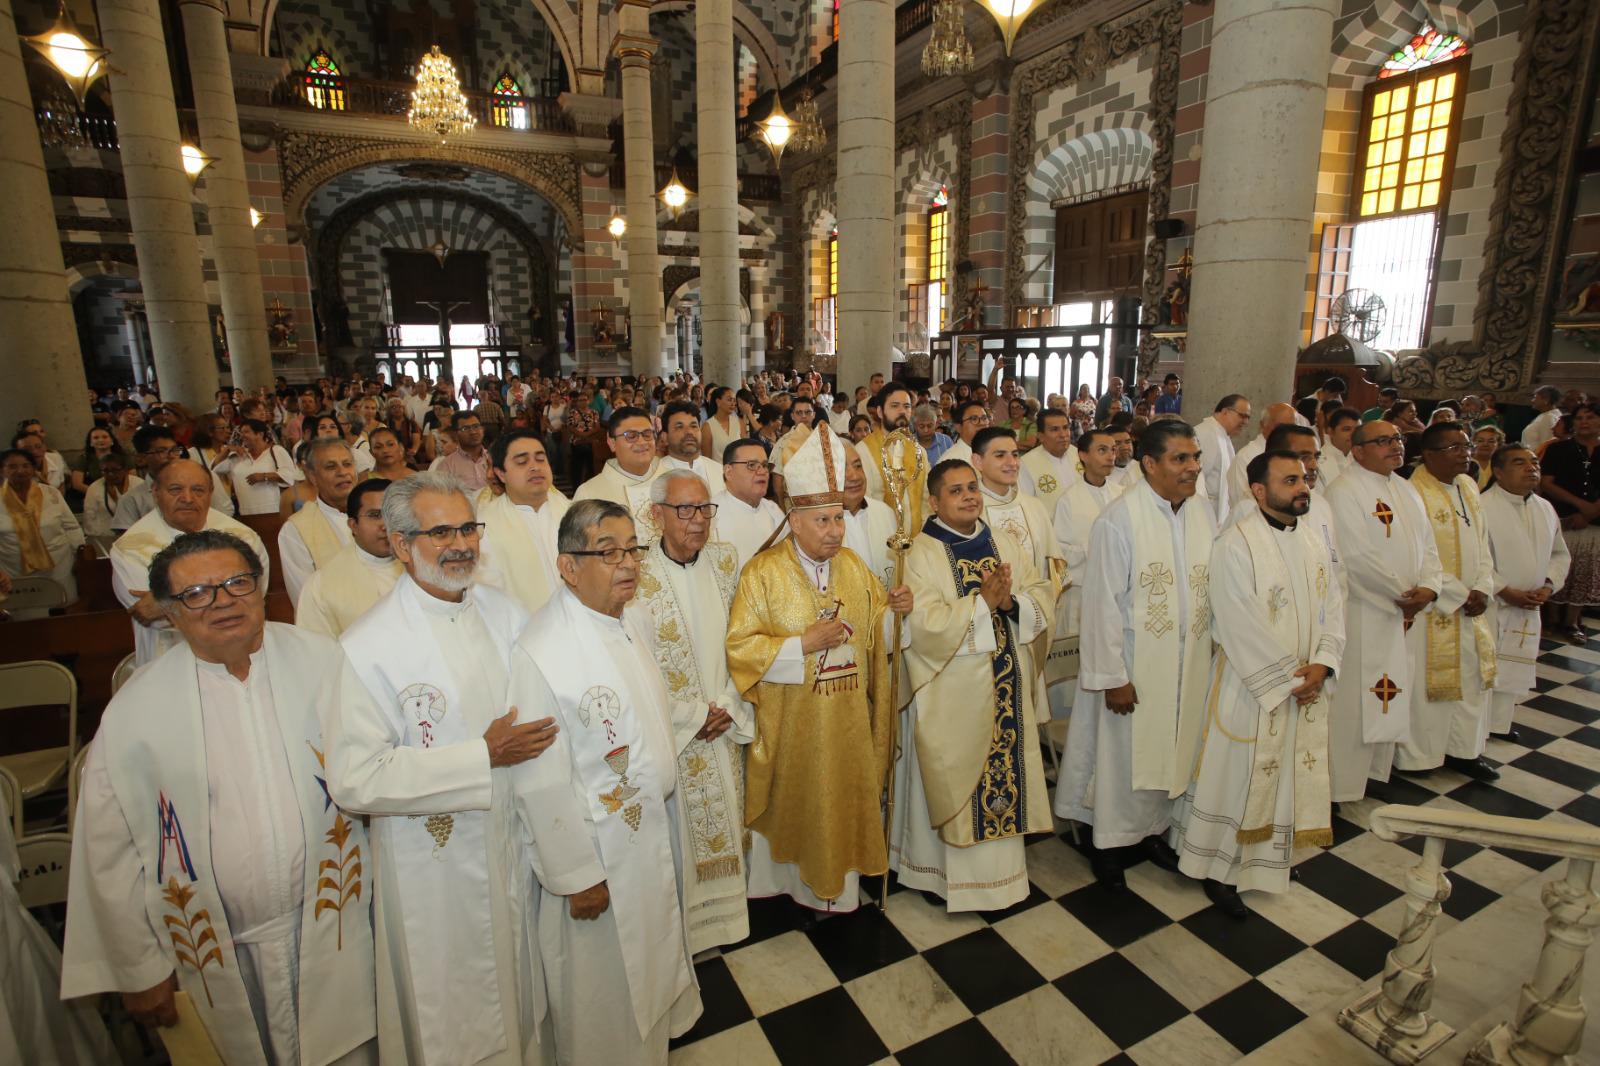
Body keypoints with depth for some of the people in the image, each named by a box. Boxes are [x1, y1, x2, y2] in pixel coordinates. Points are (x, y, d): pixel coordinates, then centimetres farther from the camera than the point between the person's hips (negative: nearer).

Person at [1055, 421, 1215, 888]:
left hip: (1187, 664, 6)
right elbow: (1103, 603, -18)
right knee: (1123, 752, 9)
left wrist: (1211, 655, 6)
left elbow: (1211, 591, 7)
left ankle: (1152, 829, 41)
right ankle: (1107, 840, 30)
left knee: (1169, 749, 19)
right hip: (1134, 665, -6)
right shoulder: (1120, 519, -19)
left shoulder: (1201, 515, 0)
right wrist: (1113, 676, -17)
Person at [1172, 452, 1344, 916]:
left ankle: (1273, 857, 37)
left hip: (1307, 689, 7)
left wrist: (1321, 664, -8)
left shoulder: (1314, 540, 6)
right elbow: (1240, 625, -20)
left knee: (1292, 775, 17)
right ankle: (1219, 869, 20)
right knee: (1240, 777, 4)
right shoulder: (1236, 544, -18)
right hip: (1251, 688, -7)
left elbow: (1333, 606, 6)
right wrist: (1285, 678, -17)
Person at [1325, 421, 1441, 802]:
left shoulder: (1406, 490, 13)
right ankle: (1343, 784, 10)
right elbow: (1357, 557, -20)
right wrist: (1404, 593, -12)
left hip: (1406, 613, 8)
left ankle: (1378, 769, 32)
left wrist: (1429, 588, -6)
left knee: (1391, 695, 16)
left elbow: (1427, 545, 12)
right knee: (1355, 697, -2)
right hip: (1363, 615, -8)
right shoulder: (1344, 492, -14)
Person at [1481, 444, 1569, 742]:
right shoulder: (1482, 507, -15)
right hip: (1490, 605, -7)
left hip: (1528, 608, 7)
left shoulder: (1545, 509, 9)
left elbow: (1560, 554, 17)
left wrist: (1549, 585, 1)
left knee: (1514, 669, 15)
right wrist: (1505, 592, -18)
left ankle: (1498, 723, 29)